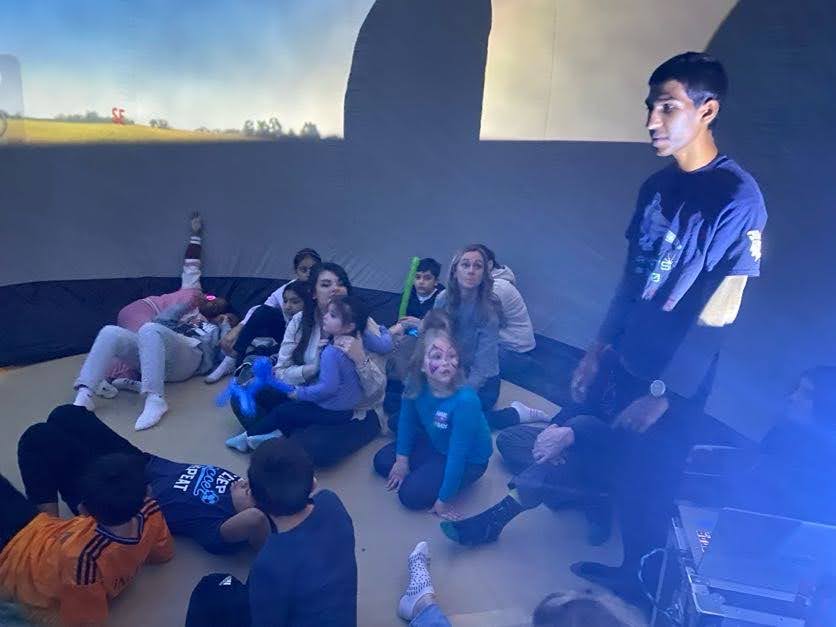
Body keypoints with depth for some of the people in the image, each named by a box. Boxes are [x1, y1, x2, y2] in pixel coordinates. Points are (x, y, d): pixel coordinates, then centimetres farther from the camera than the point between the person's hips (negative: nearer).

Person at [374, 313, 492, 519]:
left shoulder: (465, 401, -40)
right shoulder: (416, 385, -22)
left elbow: (458, 455, -32)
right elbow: (407, 420, -4)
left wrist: (443, 500, -24)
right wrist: (402, 459, 0)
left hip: (468, 459, -6)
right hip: (436, 443, 6)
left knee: (411, 494, -14)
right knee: (382, 461, 7)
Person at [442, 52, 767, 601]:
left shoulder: (738, 199, -18)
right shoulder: (657, 186, 4)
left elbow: (719, 314, -18)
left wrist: (663, 393, -15)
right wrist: (599, 349, 10)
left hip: (674, 382, -6)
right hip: (623, 361, 6)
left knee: (643, 482, 10)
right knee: (570, 441, 17)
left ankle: (637, 580, 37)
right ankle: (504, 513, 35)